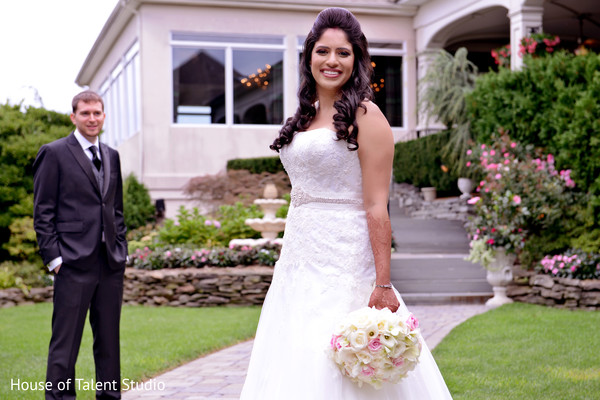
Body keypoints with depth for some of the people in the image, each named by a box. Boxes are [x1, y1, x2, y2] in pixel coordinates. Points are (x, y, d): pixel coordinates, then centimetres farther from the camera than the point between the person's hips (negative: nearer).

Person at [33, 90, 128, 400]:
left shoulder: (111, 156, 17)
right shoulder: (54, 153, -1)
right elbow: (43, 212, -4)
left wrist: (122, 251, 12)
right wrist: (53, 257, -10)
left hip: (111, 263, 6)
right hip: (74, 263, -6)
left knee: (109, 339, 11)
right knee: (65, 341, -2)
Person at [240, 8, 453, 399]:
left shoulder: (364, 115, -9)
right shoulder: (306, 116, 13)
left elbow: (377, 208, -14)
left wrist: (383, 285, -19)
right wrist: (290, 261, 18)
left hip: (344, 261, -8)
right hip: (298, 261, 8)